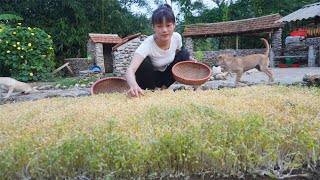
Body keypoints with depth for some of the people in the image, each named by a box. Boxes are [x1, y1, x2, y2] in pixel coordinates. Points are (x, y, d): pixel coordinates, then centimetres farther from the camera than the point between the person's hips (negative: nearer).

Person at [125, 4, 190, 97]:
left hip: (165, 75, 4)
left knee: (184, 54, -15)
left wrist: (188, 61, -17)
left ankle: (163, 88, -4)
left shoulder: (177, 37, -18)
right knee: (144, 62, -34)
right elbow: (130, 70, -45)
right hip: (148, 76, -4)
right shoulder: (148, 44, -32)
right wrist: (134, 86, -67)